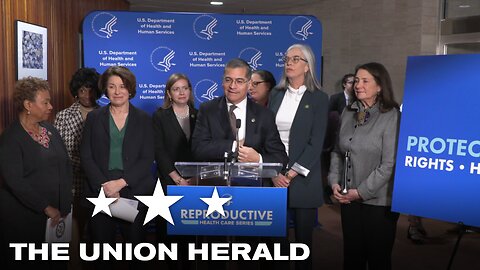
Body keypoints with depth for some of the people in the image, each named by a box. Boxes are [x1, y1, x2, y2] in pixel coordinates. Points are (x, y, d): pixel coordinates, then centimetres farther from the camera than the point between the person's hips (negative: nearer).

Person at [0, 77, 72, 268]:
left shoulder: (50, 130, 8)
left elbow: (66, 165, 10)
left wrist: (64, 205, 2)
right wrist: (46, 208, -17)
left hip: (56, 214, 6)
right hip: (23, 218, -5)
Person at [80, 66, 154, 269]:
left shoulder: (143, 119, 7)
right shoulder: (94, 118, 9)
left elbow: (147, 159, -1)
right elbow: (86, 156, 2)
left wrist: (121, 182, -12)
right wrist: (104, 185, -11)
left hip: (134, 192, 0)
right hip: (100, 192, 1)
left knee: (136, 241, 1)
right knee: (102, 244, 5)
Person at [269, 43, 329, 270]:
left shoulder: (319, 98, -1)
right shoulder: (275, 95, 10)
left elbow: (316, 143, -7)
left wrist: (292, 174, -13)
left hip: (301, 178, -3)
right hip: (274, 176, 3)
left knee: (303, 235, 5)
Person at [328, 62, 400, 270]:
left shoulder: (392, 117, -11)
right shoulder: (348, 113, 7)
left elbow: (389, 164, -15)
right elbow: (337, 152, 13)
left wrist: (362, 191, -13)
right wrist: (334, 182, 0)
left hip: (378, 200, -5)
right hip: (349, 198, 5)